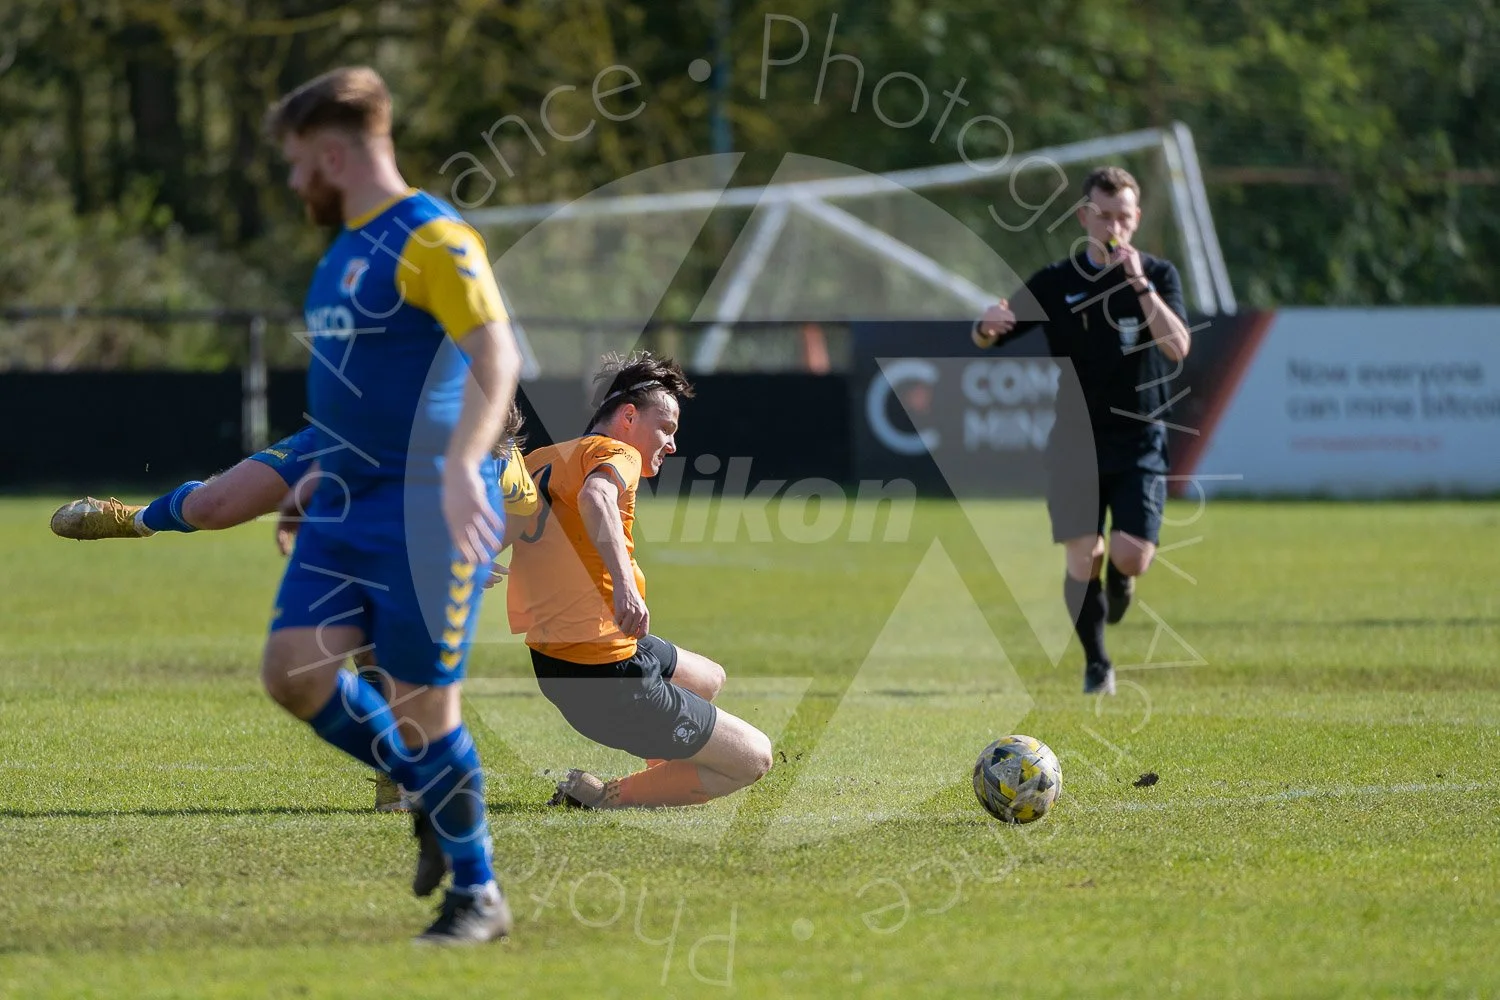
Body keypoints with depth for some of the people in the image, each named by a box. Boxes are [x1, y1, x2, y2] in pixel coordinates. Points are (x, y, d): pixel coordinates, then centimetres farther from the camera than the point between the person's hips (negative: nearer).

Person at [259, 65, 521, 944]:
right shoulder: (347, 247, 17)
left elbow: (496, 357, -23)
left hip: (427, 507, -8)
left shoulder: (430, 239, -12)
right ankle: (431, 794, 15)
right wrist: (321, 475, 29)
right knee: (294, 669, -5)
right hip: (347, 505, 8)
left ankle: (479, 896, 8)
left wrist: (461, 468, -35)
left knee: (423, 702, -6)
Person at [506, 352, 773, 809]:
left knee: (708, 678, 33)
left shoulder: (539, 460, 12)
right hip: (605, 681, -10)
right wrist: (625, 581, -47)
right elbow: (595, 495, -35)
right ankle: (603, 799, -4)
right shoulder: (618, 454, -12)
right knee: (754, 757, -1)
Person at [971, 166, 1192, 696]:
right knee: (1082, 561, -6)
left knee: (1132, 555, -14)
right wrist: (986, 325, -20)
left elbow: (1178, 347, -15)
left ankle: (1120, 578, 25)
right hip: (1075, 439, 1)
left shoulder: (1158, 275, 0)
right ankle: (1096, 666, 16)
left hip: (1139, 439, -1)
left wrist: (1141, 285, -24)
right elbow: (987, 338, 5)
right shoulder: (1055, 282, 2)